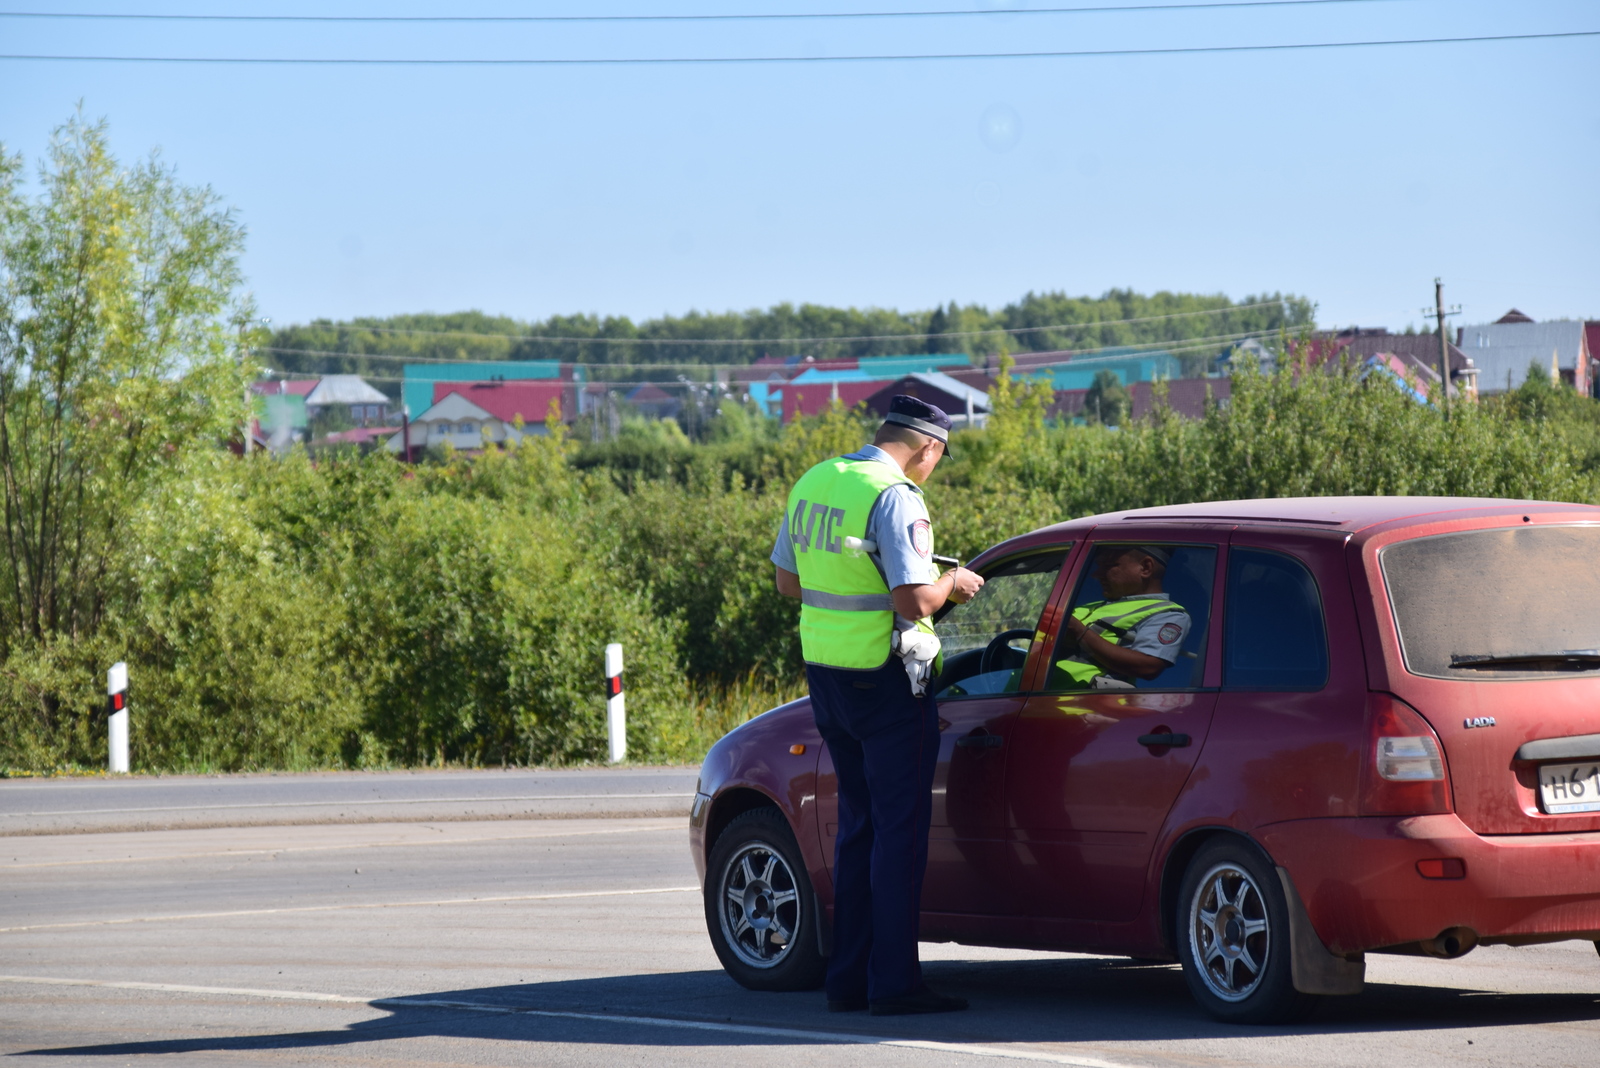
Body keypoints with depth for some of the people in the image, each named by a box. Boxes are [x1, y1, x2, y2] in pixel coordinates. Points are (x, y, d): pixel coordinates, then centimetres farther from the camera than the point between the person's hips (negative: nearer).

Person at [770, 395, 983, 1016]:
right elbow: (913, 601, -24)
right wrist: (951, 583, -4)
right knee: (900, 827, -2)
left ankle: (848, 978, 17)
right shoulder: (895, 497, -18)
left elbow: (788, 580, 17)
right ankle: (893, 983, -3)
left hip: (825, 676, 8)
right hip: (885, 682, -8)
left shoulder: (813, 483, 9)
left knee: (858, 825, 16)